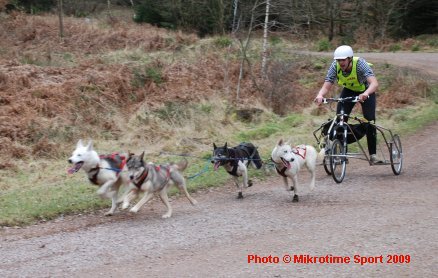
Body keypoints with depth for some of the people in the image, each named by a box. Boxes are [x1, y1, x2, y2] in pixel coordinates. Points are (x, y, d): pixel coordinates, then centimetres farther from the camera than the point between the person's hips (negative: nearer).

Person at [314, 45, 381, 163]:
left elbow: (374, 83, -49)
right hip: (349, 90, 3)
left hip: (365, 92, -3)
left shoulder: (360, 64, -37)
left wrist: (366, 94, -69)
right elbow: (326, 86, -31)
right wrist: (320, 95, -54)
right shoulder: (335, 66, -27)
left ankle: (373, 154, -5)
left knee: (370, 119, -16)